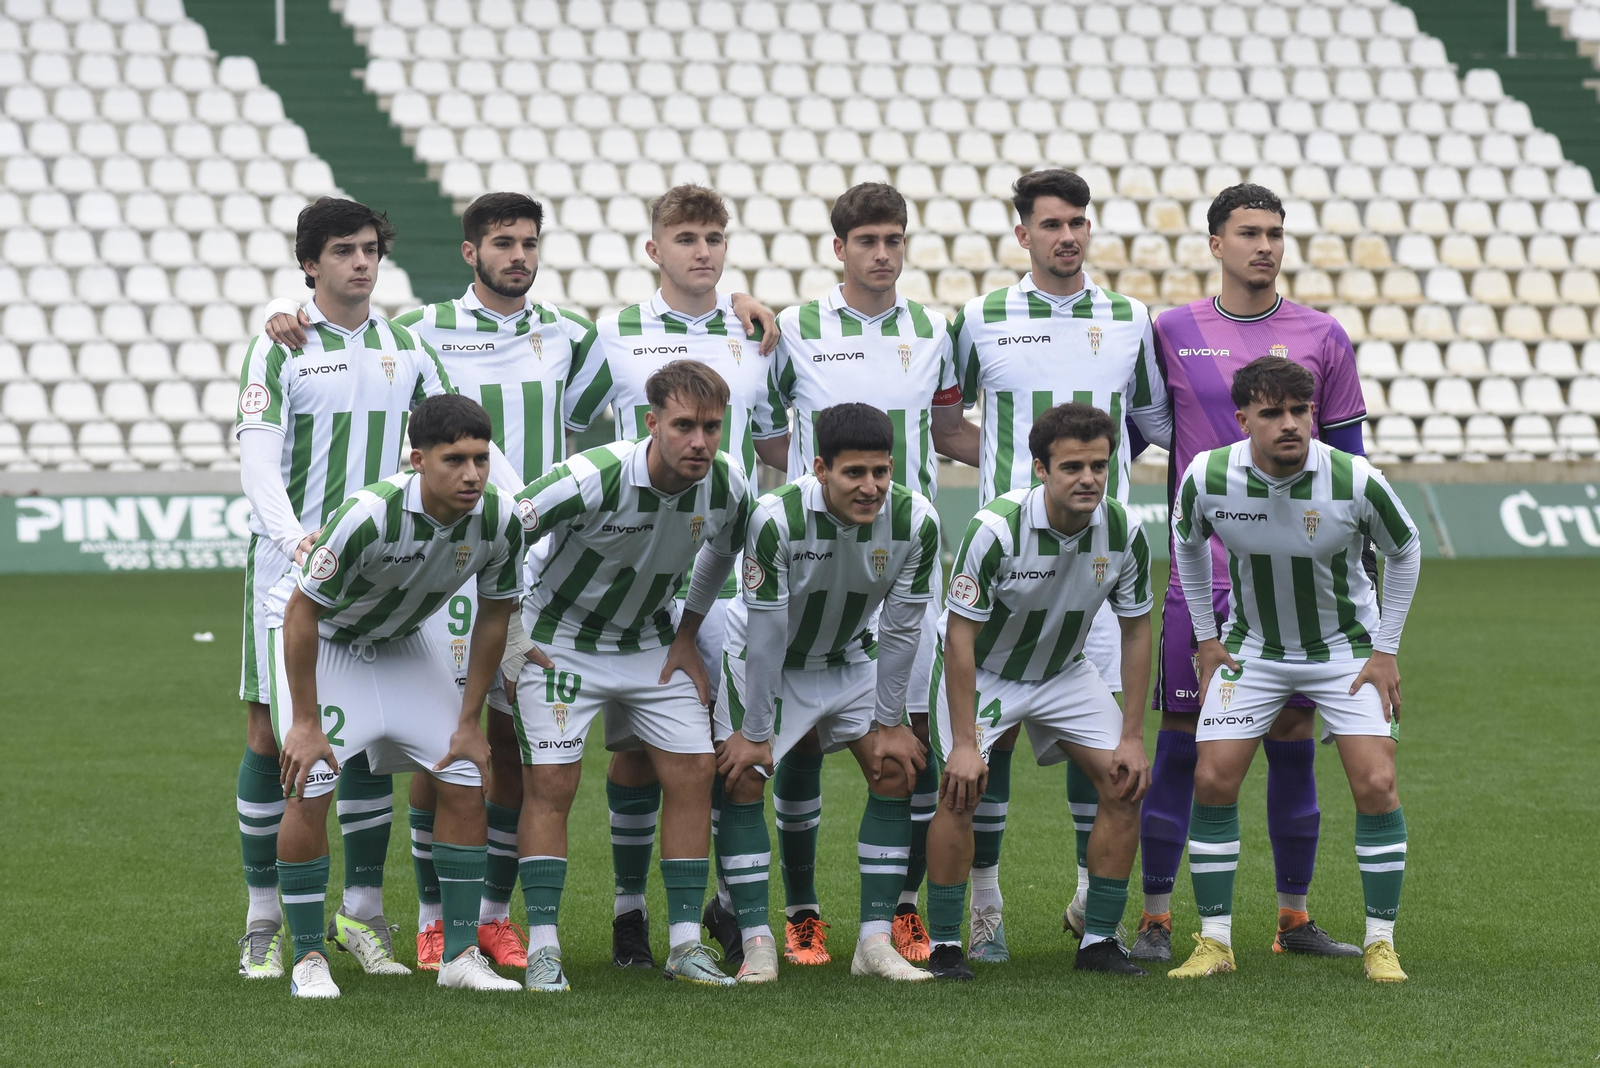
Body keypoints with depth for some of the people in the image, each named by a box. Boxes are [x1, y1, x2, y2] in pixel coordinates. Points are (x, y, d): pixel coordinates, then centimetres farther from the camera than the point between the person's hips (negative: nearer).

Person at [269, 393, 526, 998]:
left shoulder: (501, 521, -22)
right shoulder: (369, 516, -37)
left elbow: (494, 616, -4)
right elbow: (303, 611, -26)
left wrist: (469, 721, -3)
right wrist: (306, 721, -22)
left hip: (399, 641, 5)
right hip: (317, 633, -5)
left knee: (463, 782, -2)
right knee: (310, 790, -17)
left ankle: (461, 953, 7)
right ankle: (308, 957, -3)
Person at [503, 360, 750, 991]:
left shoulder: (727, 486, -15)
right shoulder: (594, 478, -32)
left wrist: (687, 635, 7)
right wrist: (507, 644, -16)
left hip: (651, 642, 5)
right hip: (560, 639, -5)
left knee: (693, 773, -3)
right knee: (550, 783, -10)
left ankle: (685, 943, 4)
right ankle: (542, 947, -4)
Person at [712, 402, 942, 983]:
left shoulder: (916, 521, -25)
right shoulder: (777, 518, -34)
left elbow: (900, 630, -12)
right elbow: (766, 634, -25)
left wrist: (890, 723, -7)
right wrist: (753, 733, -19)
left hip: (851, 658, 3)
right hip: (766, 659, -3)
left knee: (895, 773, -5)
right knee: (742, 780, -14)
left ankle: (875, 942, 0)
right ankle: (756, 944, -6)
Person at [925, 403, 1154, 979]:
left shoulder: (1123, 532, -18)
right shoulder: (996, 527, -30)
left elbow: (1136, 632, -4)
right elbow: (960, 634, -24)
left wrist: (1132, 736, -8)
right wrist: (965, 743, -26)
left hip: (1064, 669, 4)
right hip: (982, 669, -4)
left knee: (1125, 783, -7)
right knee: (960, 790, -20)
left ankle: (1099, 940, 4)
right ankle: (944, 946, -8)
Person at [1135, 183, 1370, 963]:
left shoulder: (1321, 337, 6)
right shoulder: (1171, 333, 3)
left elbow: (1347, 457, 9)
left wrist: (1361, 562, 6)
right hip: (1198, 571, -1)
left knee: (1292, 739, 4)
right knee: (1181, 739, -2)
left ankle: (1294, 919, 14)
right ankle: (1155, 919, 4)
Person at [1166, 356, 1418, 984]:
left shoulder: (1356, 481, -24)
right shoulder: (1208, 477, -19)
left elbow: (1405, 551, -4)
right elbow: (1187, 542, 5)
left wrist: (1385, 650, -4)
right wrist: (1206, 637, 5)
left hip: (1346, 647, -1)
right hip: (1250, 646, 1)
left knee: (1376, 785, -13)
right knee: (1212, 780, -9)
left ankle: (1381, 943, 1)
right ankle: (1214, 943, 4)